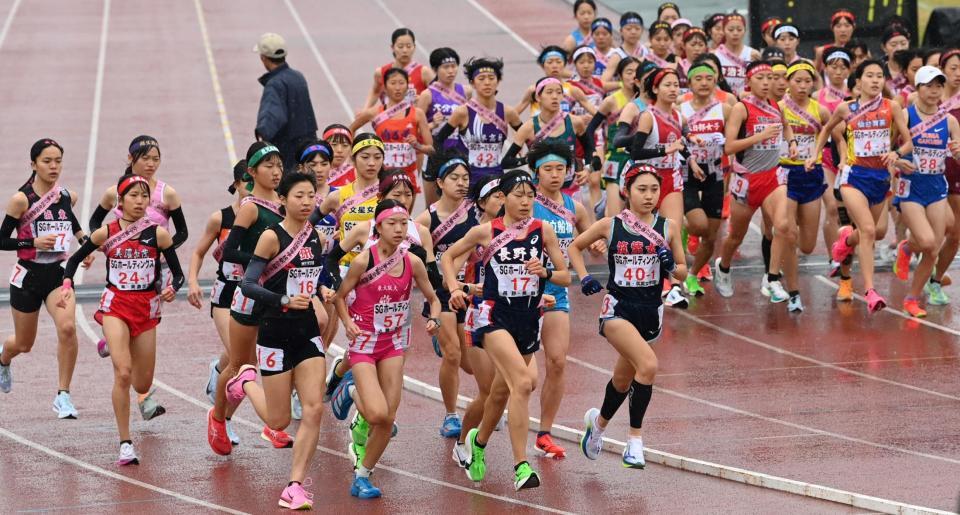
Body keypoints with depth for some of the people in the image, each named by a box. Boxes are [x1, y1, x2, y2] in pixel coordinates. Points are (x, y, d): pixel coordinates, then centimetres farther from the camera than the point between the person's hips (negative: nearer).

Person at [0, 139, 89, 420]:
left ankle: (63, 396, -15)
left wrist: (85, 244, 10)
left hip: (58, 273, 2)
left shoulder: (67, 196, 2)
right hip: (28, 275, -2)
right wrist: (34, 242, -22)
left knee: (67, 328, -25)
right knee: (23, 344, 13)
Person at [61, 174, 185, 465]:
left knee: (142, 386, 9)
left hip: (146, 309, 2)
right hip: (115, 306, -2)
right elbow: (75, 259, 11)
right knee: (123, 374, -21)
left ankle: (112, 346, 46)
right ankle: (125, 444, -14)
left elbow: (178, 274, 1)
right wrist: (67, 285, -6)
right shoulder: (106, 233, -2)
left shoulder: (158, 233, -2)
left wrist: (172, 289, -21)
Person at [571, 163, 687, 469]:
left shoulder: (667, 228, 2)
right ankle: (635, 439, -16)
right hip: (618, 308, -4)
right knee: (648, 365, -27)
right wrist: (584, 277, -2)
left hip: (651, 311, 4)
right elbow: (575, 247, 12)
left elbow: (682, 272, 8)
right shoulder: (610, 226, -3)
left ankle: (599, 421, 47)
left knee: (624, 379, 16)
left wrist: (670, 266, -13)